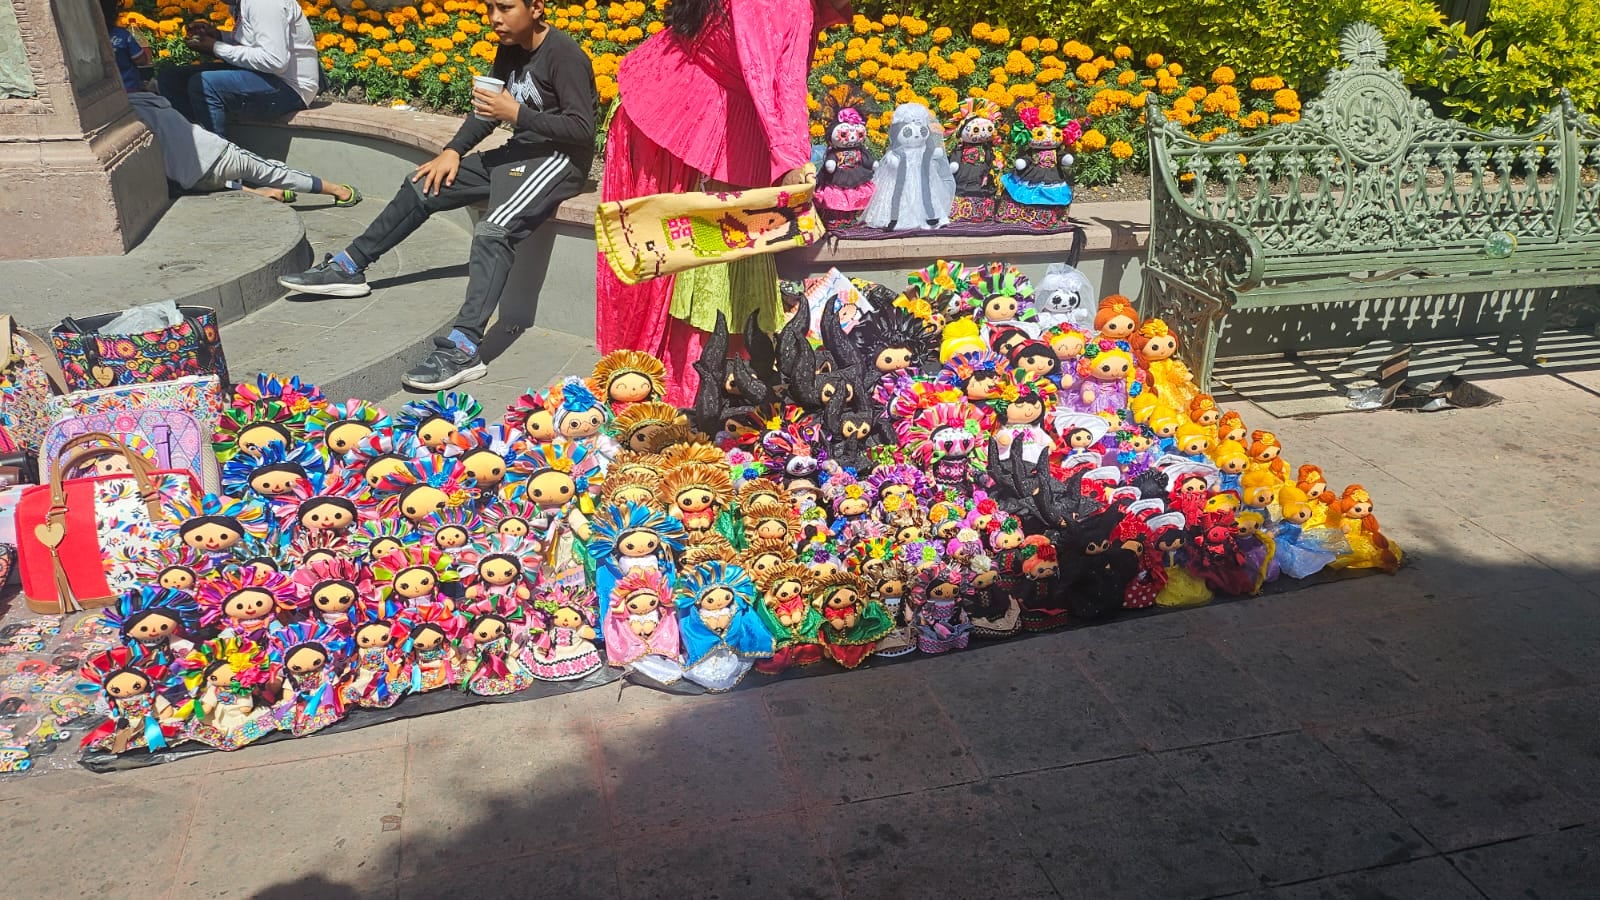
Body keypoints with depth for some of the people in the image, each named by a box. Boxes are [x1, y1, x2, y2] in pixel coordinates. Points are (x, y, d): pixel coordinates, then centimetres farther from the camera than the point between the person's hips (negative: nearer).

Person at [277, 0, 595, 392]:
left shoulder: (564, 55, -15)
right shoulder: (511, 50, 11)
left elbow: (583, 130, -21)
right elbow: (487, 109, 21)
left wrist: (517, 114, -25)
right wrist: (453, 151, 8)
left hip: (557, 159, -9)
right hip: (518, 152, 9)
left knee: (493, 230, -33)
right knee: (422, 187, 7)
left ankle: (463, 348, -44)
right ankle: (348, 267, 19)